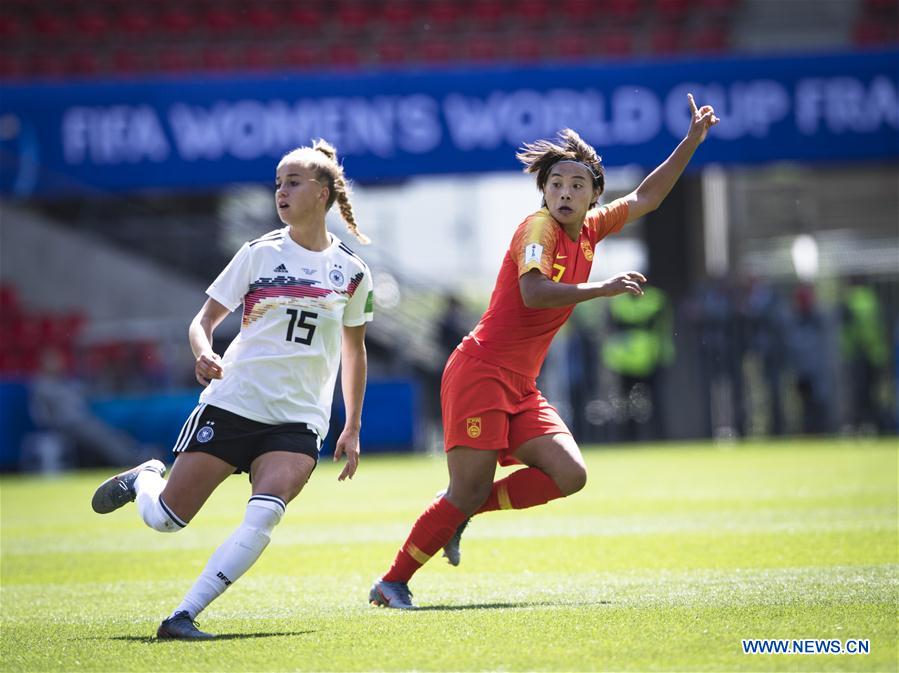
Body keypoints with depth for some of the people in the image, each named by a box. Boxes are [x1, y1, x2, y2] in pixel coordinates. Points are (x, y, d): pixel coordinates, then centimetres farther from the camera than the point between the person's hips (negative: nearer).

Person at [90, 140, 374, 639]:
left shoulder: (351, 271, 4)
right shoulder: (260, 254, 1)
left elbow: (354, 348, 18)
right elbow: (203, 320, 4)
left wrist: (352, 429, 15)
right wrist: (204, 354, -19)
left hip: (299, 420, 0)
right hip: (233, 403, 0)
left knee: (264, 517, -25)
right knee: (163, 519, 0)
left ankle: (183, 616, -21)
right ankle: (144, 479, 36)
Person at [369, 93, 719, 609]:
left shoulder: (589, 230, 11)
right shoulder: (538, 228, -11)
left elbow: (645, 198, 22)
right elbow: (533, 292, -27)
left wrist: (692, 141, 18)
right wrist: (601, 289, -27)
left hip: (521, 388, 8)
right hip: (479, 373, -8)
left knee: (569, 475, -10)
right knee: (469, 492, -12)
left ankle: (460, 511, 7)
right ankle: (391, 584, 1)